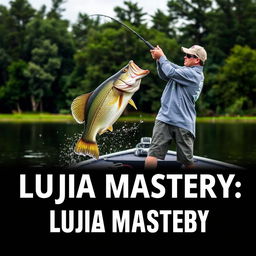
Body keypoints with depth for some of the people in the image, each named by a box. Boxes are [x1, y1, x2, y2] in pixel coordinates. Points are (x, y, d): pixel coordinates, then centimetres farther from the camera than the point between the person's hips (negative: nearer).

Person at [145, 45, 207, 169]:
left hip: (182, 123, -7)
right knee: (152, 157, -8)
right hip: (164, 119, 7)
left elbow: (171, 72, -16)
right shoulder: (184, 70, 19)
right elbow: (164, 76, 21)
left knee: (187, 161, 1)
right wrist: (158, 60, 6)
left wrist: (162, 57, -2)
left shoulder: (195, 74, -9)